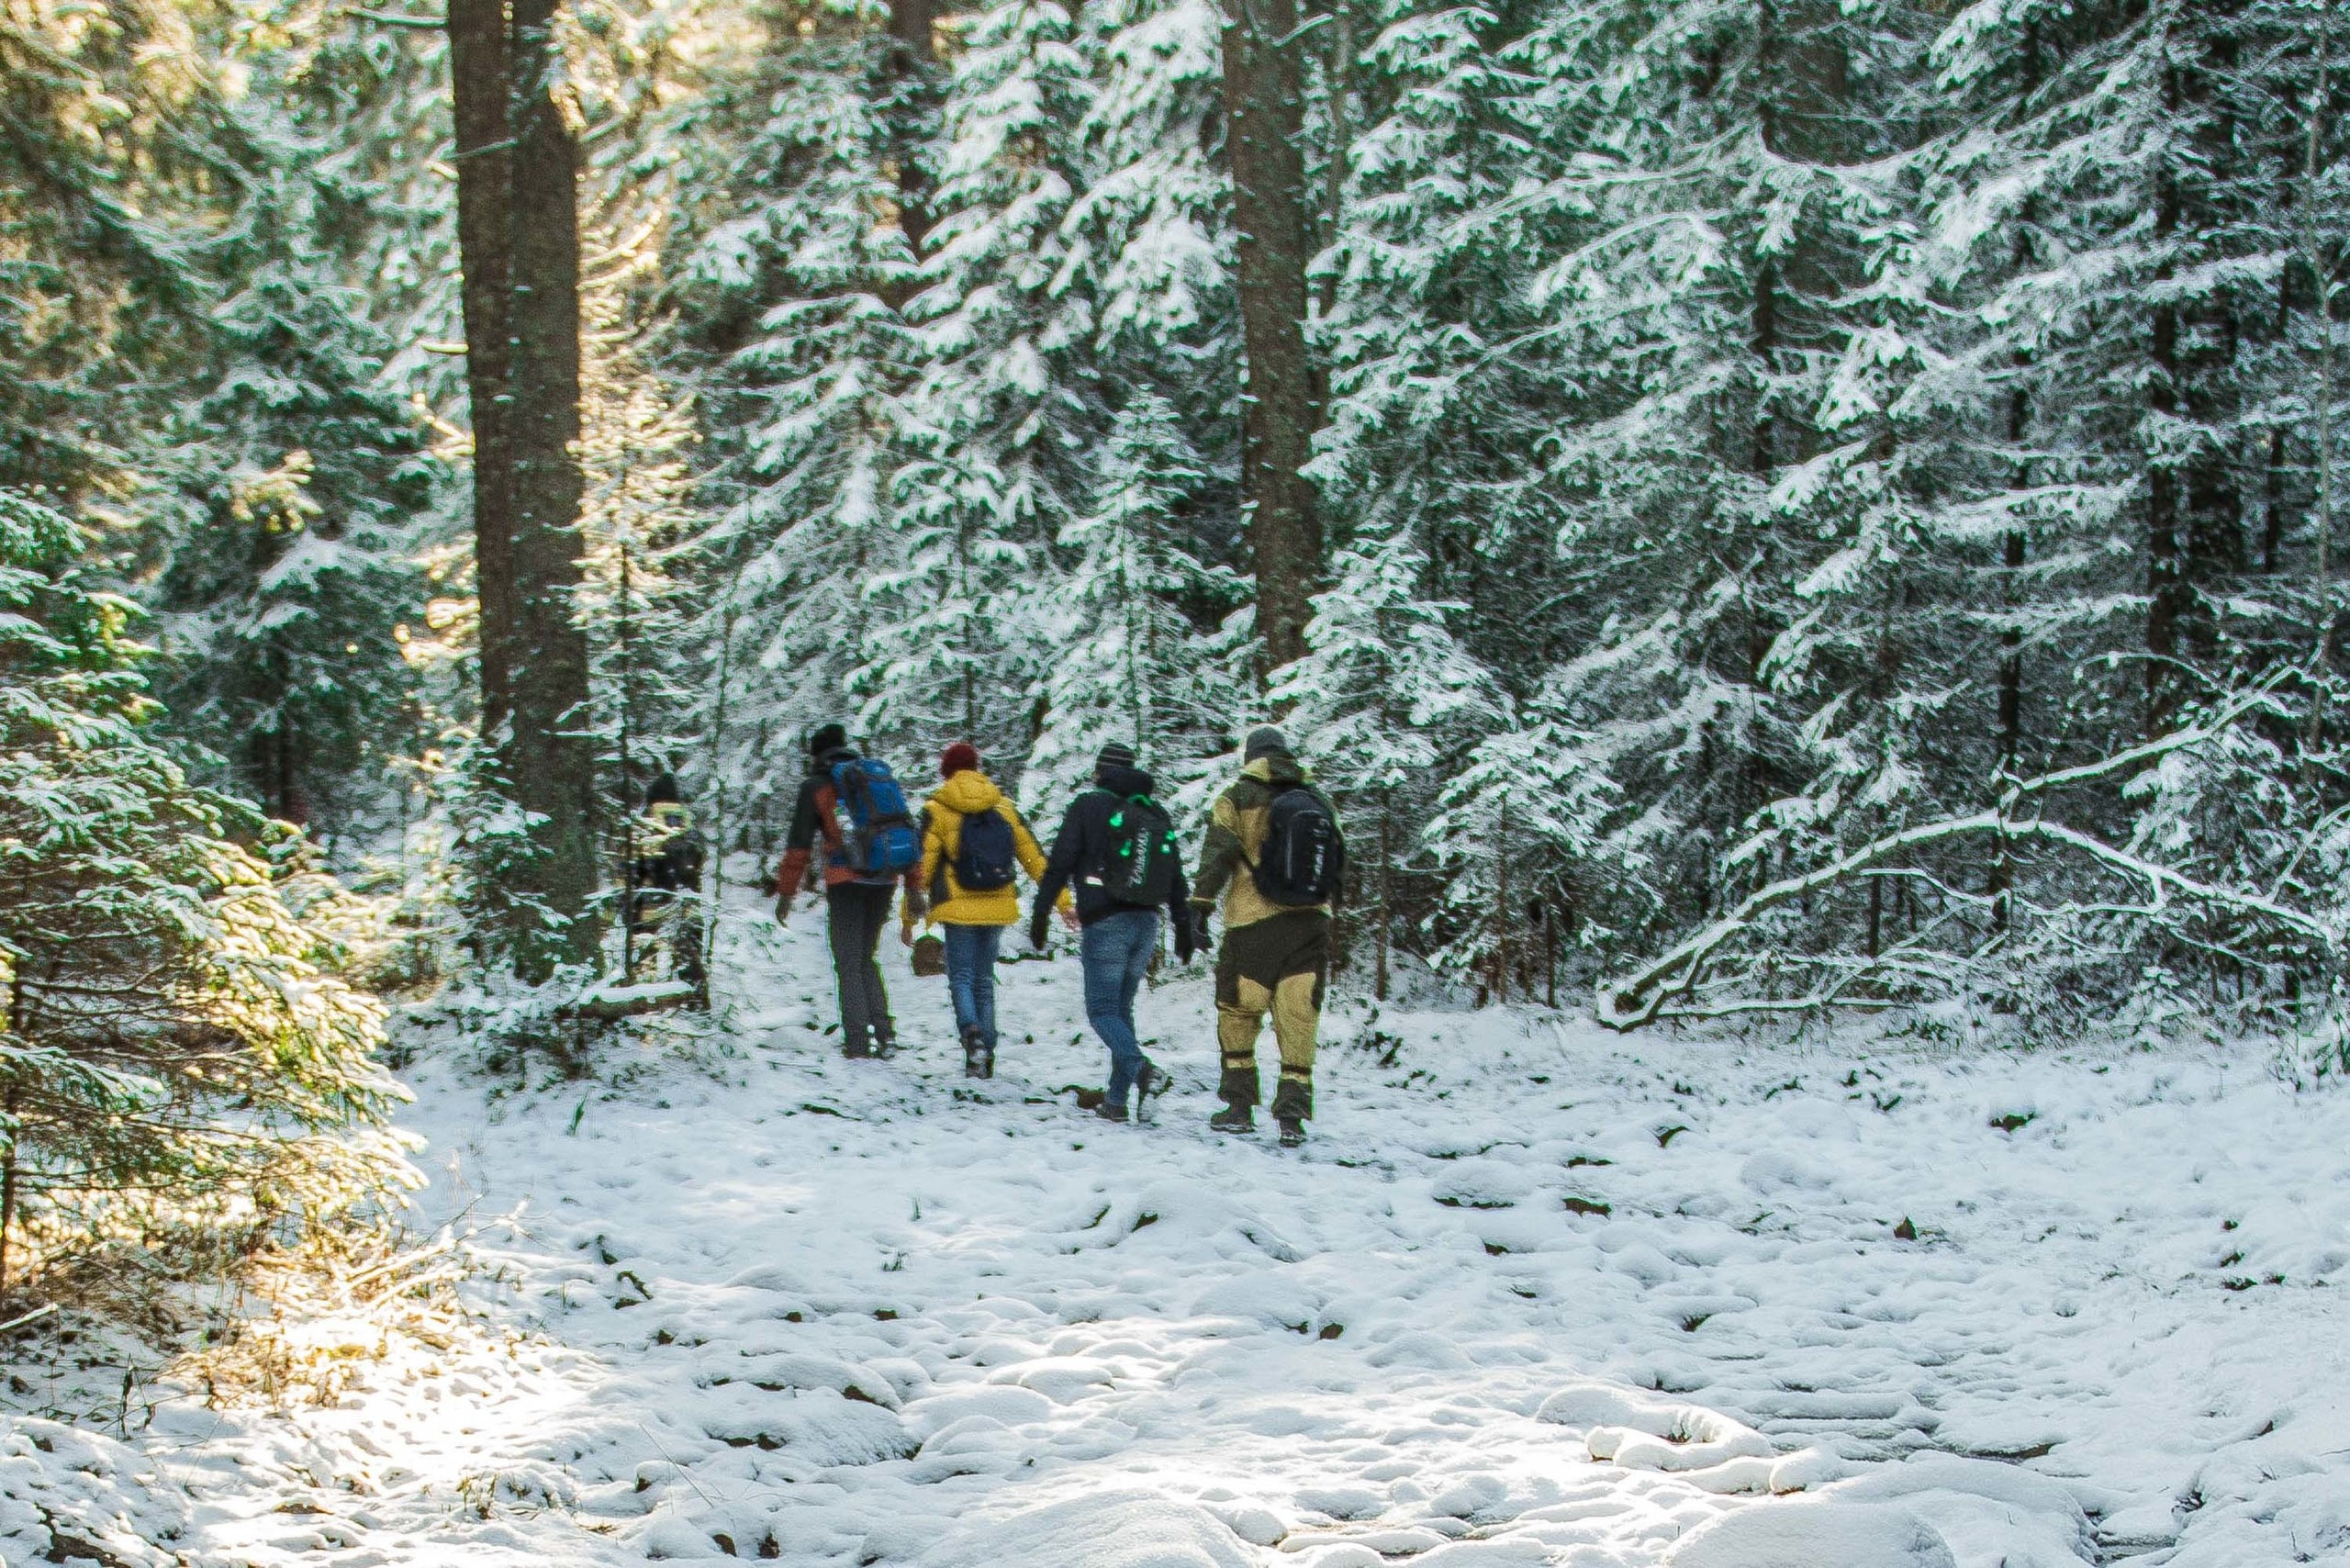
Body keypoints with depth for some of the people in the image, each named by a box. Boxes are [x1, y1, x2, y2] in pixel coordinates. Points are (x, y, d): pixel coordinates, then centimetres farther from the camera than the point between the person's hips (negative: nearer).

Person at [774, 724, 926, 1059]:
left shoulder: (816, 786, 4)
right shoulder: (881, 775, 17)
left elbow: (798, 846, 1)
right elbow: (909, 834, 15)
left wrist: (785, 893, 7)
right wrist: (914, 889, 16)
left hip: (847, 880, -4)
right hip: (886, 881, 4)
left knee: (849, 963, 2)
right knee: (866, 958, 16)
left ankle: (857, 1040, -6)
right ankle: (884, 1033, 1)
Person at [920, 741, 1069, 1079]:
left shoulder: (936, 811, -3)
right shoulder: (1003, 807, 7)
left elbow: (921, 865, -6)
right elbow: (1034, 856, 8)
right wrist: (1062, 901, 11)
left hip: (960, 910, -4)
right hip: (998, 909, 4)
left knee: (961, 979, 2)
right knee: (984, 981, 13)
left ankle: (972, 1032, -26)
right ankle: (986, 1055, 10)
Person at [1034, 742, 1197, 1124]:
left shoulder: (1089, 806, -3)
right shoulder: (1157, 814, 13)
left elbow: (1059, 864, -7)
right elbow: (1176, 879, 15)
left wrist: (1039, 913, -1)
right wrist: (1183, 927, 21)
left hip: (1105, 924, -5)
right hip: (1147, 922, 5)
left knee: (1103, 1010, -3)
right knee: (1121, 1007, 14)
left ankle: (1141, 1068, -29)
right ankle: (1117, 1099, 10)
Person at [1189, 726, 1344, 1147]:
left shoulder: (1238, 798, 1)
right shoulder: (1319, 802, 13)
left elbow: (1216, 856, -7)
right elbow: (1336, 864, 17)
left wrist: (1201, 907, -5)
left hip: (1253, 923, -3)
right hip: (1311, 924, 3)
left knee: (1237, 1013, 10)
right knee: (1299, 1019, 4)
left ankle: (1240, 1105, 10)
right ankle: (1293, 1110, -5)